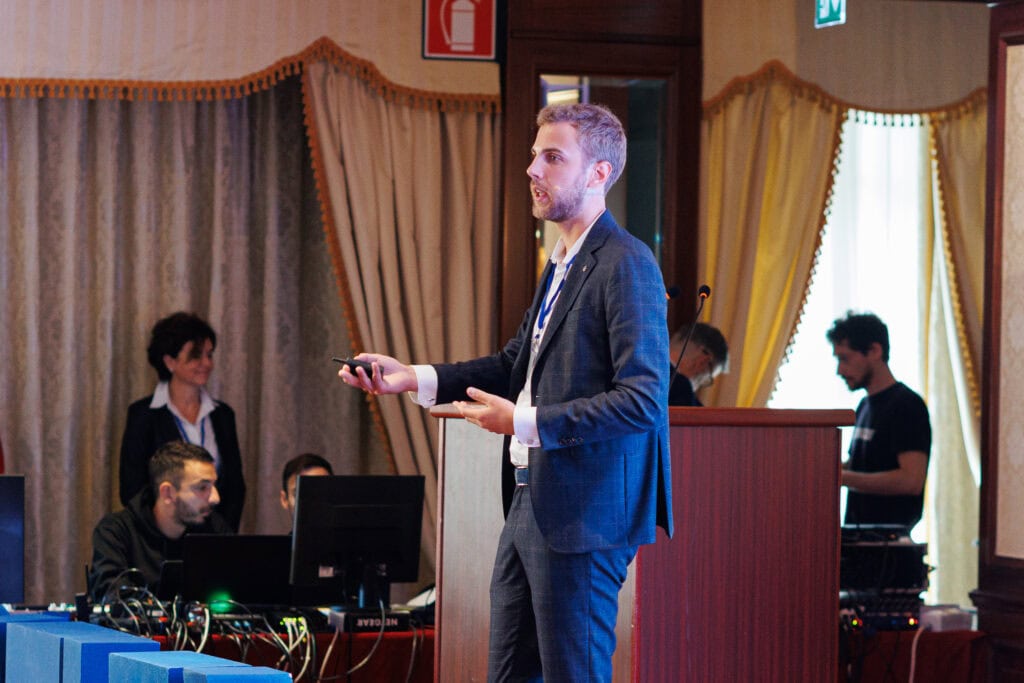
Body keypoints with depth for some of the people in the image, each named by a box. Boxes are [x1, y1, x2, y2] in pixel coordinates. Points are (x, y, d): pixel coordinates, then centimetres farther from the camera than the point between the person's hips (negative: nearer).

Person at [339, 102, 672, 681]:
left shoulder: (627, 265, -16)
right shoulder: (563, 263, 16)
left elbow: (642, 400, -23)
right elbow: (517, 362, 23)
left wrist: (527, 422, -22)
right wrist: (414, 378, 13)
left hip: (582, 516, -10)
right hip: (531, 504, 10)